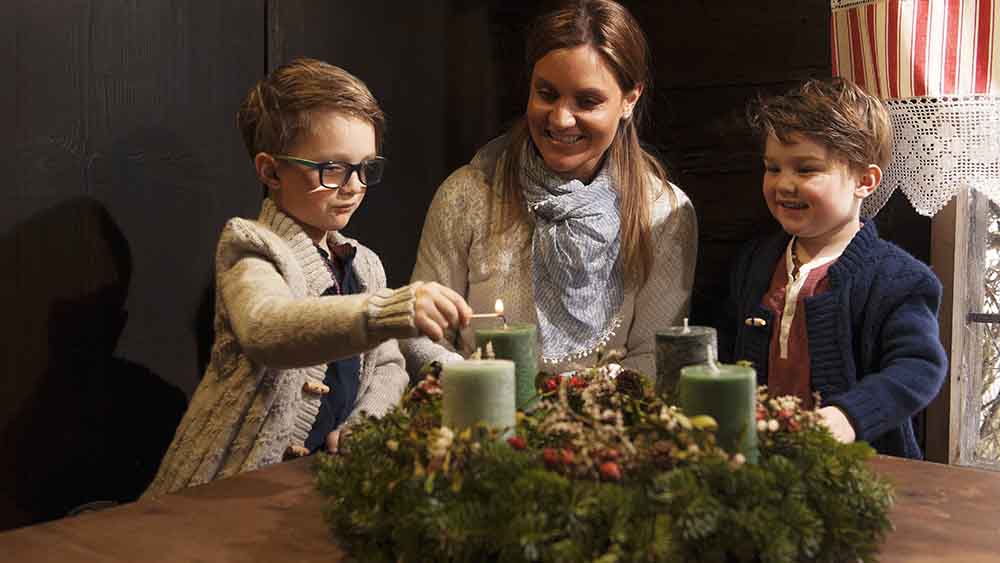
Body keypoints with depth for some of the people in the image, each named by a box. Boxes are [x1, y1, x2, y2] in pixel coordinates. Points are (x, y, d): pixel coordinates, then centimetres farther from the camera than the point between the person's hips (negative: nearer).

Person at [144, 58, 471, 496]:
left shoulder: (364, 264, 14)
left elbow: (387, 367, 19)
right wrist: (397, 311, -45)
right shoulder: (250, 247, -9)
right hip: (247, 479, -6)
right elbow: (266, 330, -32)